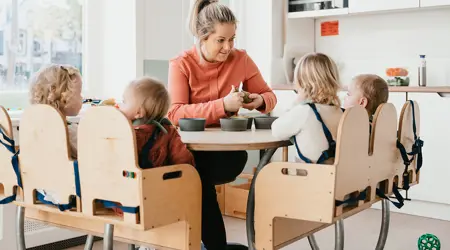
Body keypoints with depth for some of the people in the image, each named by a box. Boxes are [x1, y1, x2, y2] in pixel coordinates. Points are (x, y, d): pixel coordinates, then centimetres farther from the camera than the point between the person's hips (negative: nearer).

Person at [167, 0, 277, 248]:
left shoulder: (241, 59, -1)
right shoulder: (181, 64, -8)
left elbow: (269, 95, 10)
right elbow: (175, 114, -20)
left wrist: (260, 101, -15)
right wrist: (223, 105, -31)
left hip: (227, 147, 1)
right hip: (189, 148, -1)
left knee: (196, 174, -29)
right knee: (196, 175, -32)